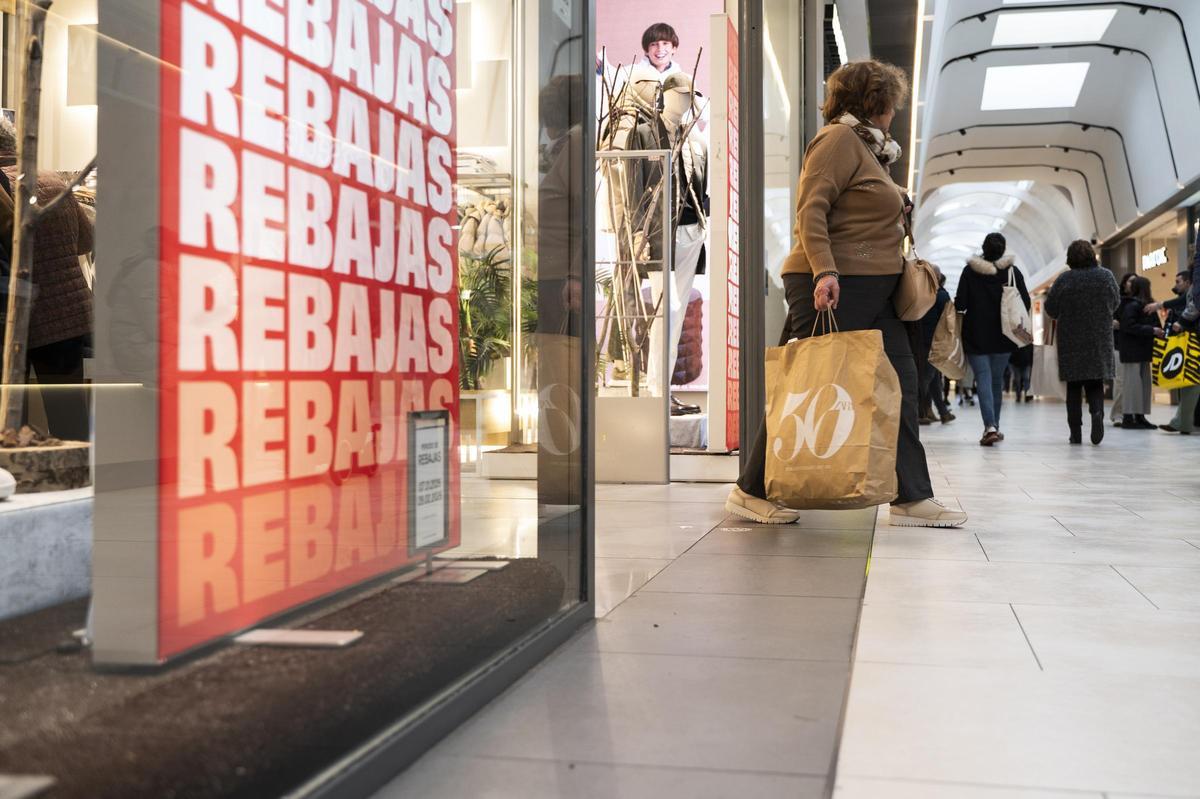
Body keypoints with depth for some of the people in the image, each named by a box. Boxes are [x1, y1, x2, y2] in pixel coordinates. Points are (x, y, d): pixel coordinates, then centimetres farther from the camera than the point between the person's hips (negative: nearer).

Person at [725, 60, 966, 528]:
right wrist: (824, 271, -28)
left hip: (873, 293, 10)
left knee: (900, 385, 6)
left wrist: (898, 263, 23)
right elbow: (810, 209, -18)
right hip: (835, 287, -10)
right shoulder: (840, 139, -7)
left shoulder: (866, 147, 23)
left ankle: (912, 499, 10)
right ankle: (751, 491, 4)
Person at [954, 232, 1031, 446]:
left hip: (976, 334, -2)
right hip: (1002, 336, 2)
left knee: (983, 379, -4)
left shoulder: (970, 271, -7)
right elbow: (1025, 303, -2)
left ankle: (990, 426, -19)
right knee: (997, 380, 15)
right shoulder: (1013, 271, -2)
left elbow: (960, 304, -10)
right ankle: (994, 426, 22)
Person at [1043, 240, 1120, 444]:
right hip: (1099, 339, 1)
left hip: (1071, 340, -1)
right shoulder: (1106, 276, 0)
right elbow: (1115, 303, 10)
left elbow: (1050, 307, -3)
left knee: (1074, 386, 5)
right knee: (1095, 382, 11)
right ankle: (1097, 412, -18)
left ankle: (1076, 433, 3)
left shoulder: (1065, 279, -8)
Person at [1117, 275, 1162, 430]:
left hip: (1142, 352, 9)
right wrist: (1152, 330, -21)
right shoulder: (1132, 305, -11)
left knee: (1144, 383, 9)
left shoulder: (1146, 305, 16)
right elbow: (1129, 326, -20)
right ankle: (1128, 417, -4)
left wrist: (1158, 331, 0)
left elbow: (1152, 324, 19)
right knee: (1132, 383, -7)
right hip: (1132, 351, -9)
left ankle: (1139, 416, 13)